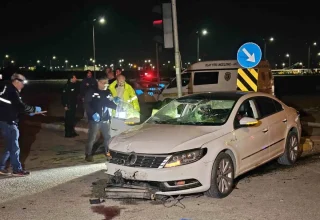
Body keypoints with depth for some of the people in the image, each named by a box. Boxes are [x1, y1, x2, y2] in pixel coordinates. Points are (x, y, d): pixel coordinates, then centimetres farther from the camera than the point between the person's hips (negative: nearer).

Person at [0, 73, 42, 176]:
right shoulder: (12, 92, -17)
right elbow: (21, 106, -23)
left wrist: (29, 111, 14)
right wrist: (34, 109, -9)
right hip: (9, 123, -10)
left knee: (9, 146, 17)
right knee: (14, 147, 0)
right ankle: (17, 170, 8)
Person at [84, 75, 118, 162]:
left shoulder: (108, 93, 9)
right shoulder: (92, 92, -8)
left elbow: (110, 104, 13)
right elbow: (86, 104, -13)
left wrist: (117, 106, -5)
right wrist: (93, 113, -22)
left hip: (105, 119, 6)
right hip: (95, 119, -6)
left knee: (107, 137, 16)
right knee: (92, 138, -3)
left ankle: (107, 152, 34)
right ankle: (88, 154, 7)